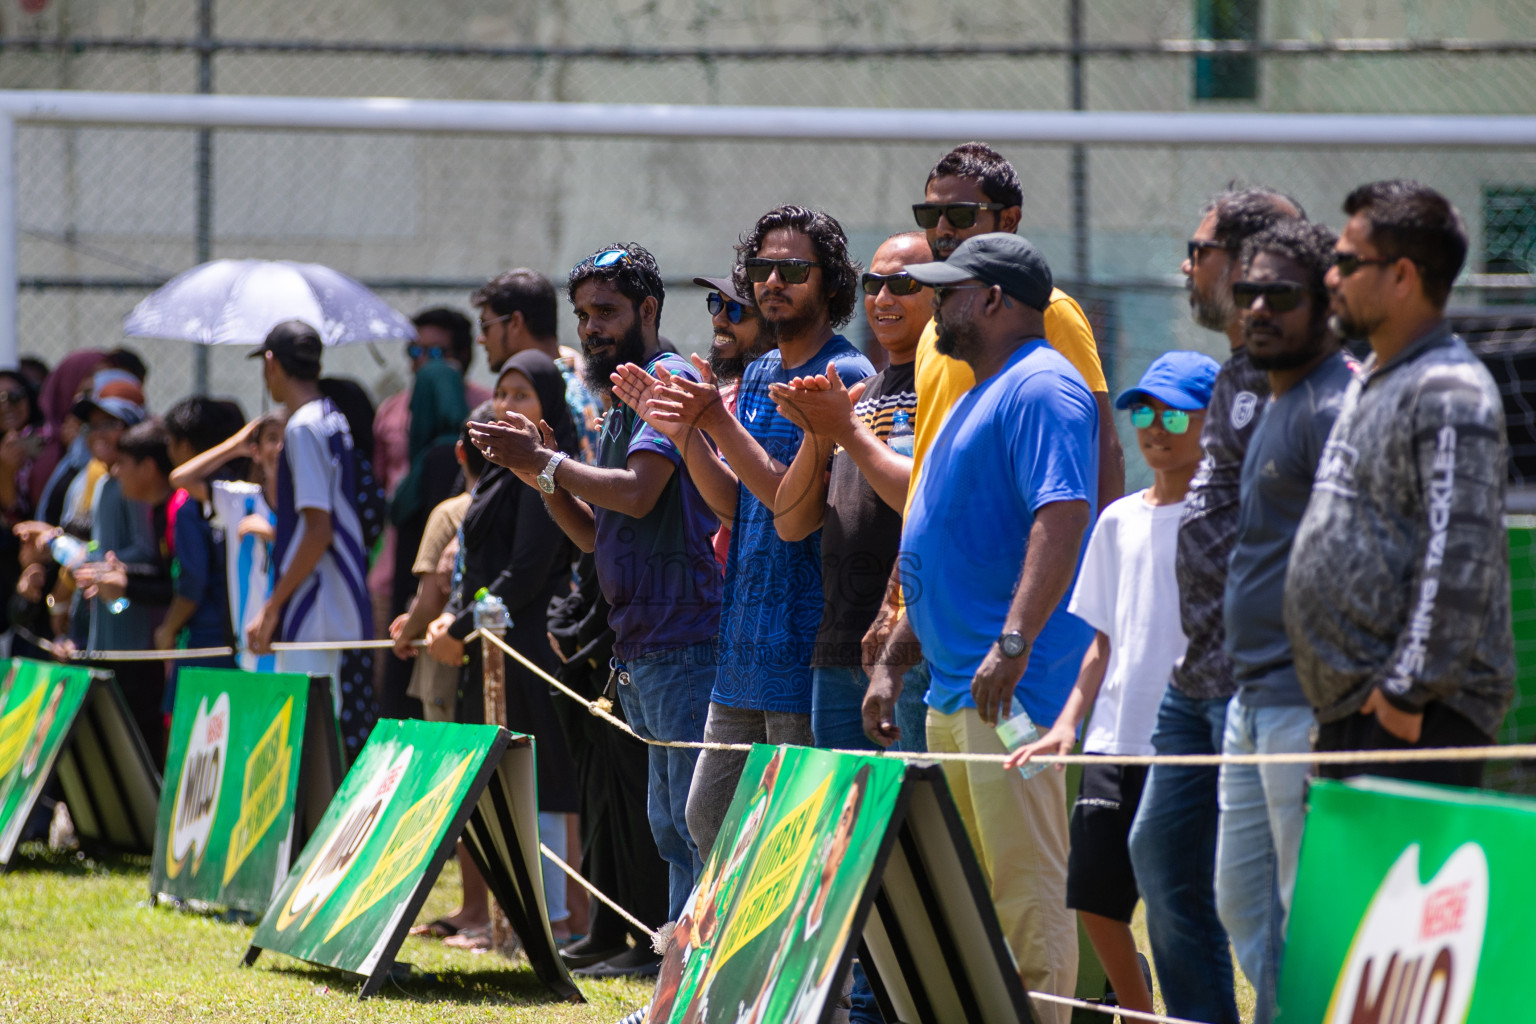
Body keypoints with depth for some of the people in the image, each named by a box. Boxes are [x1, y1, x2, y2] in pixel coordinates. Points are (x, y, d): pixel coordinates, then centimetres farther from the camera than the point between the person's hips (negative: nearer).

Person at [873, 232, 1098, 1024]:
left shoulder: (1041, 388, -10)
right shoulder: (979, 397, 23)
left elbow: (1063, 515, -23)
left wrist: (1015, 641, -30)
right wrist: (894, 659, 24)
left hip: (1011, 688, -11)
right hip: (953, 687, 11)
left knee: (1025, 883, -11)